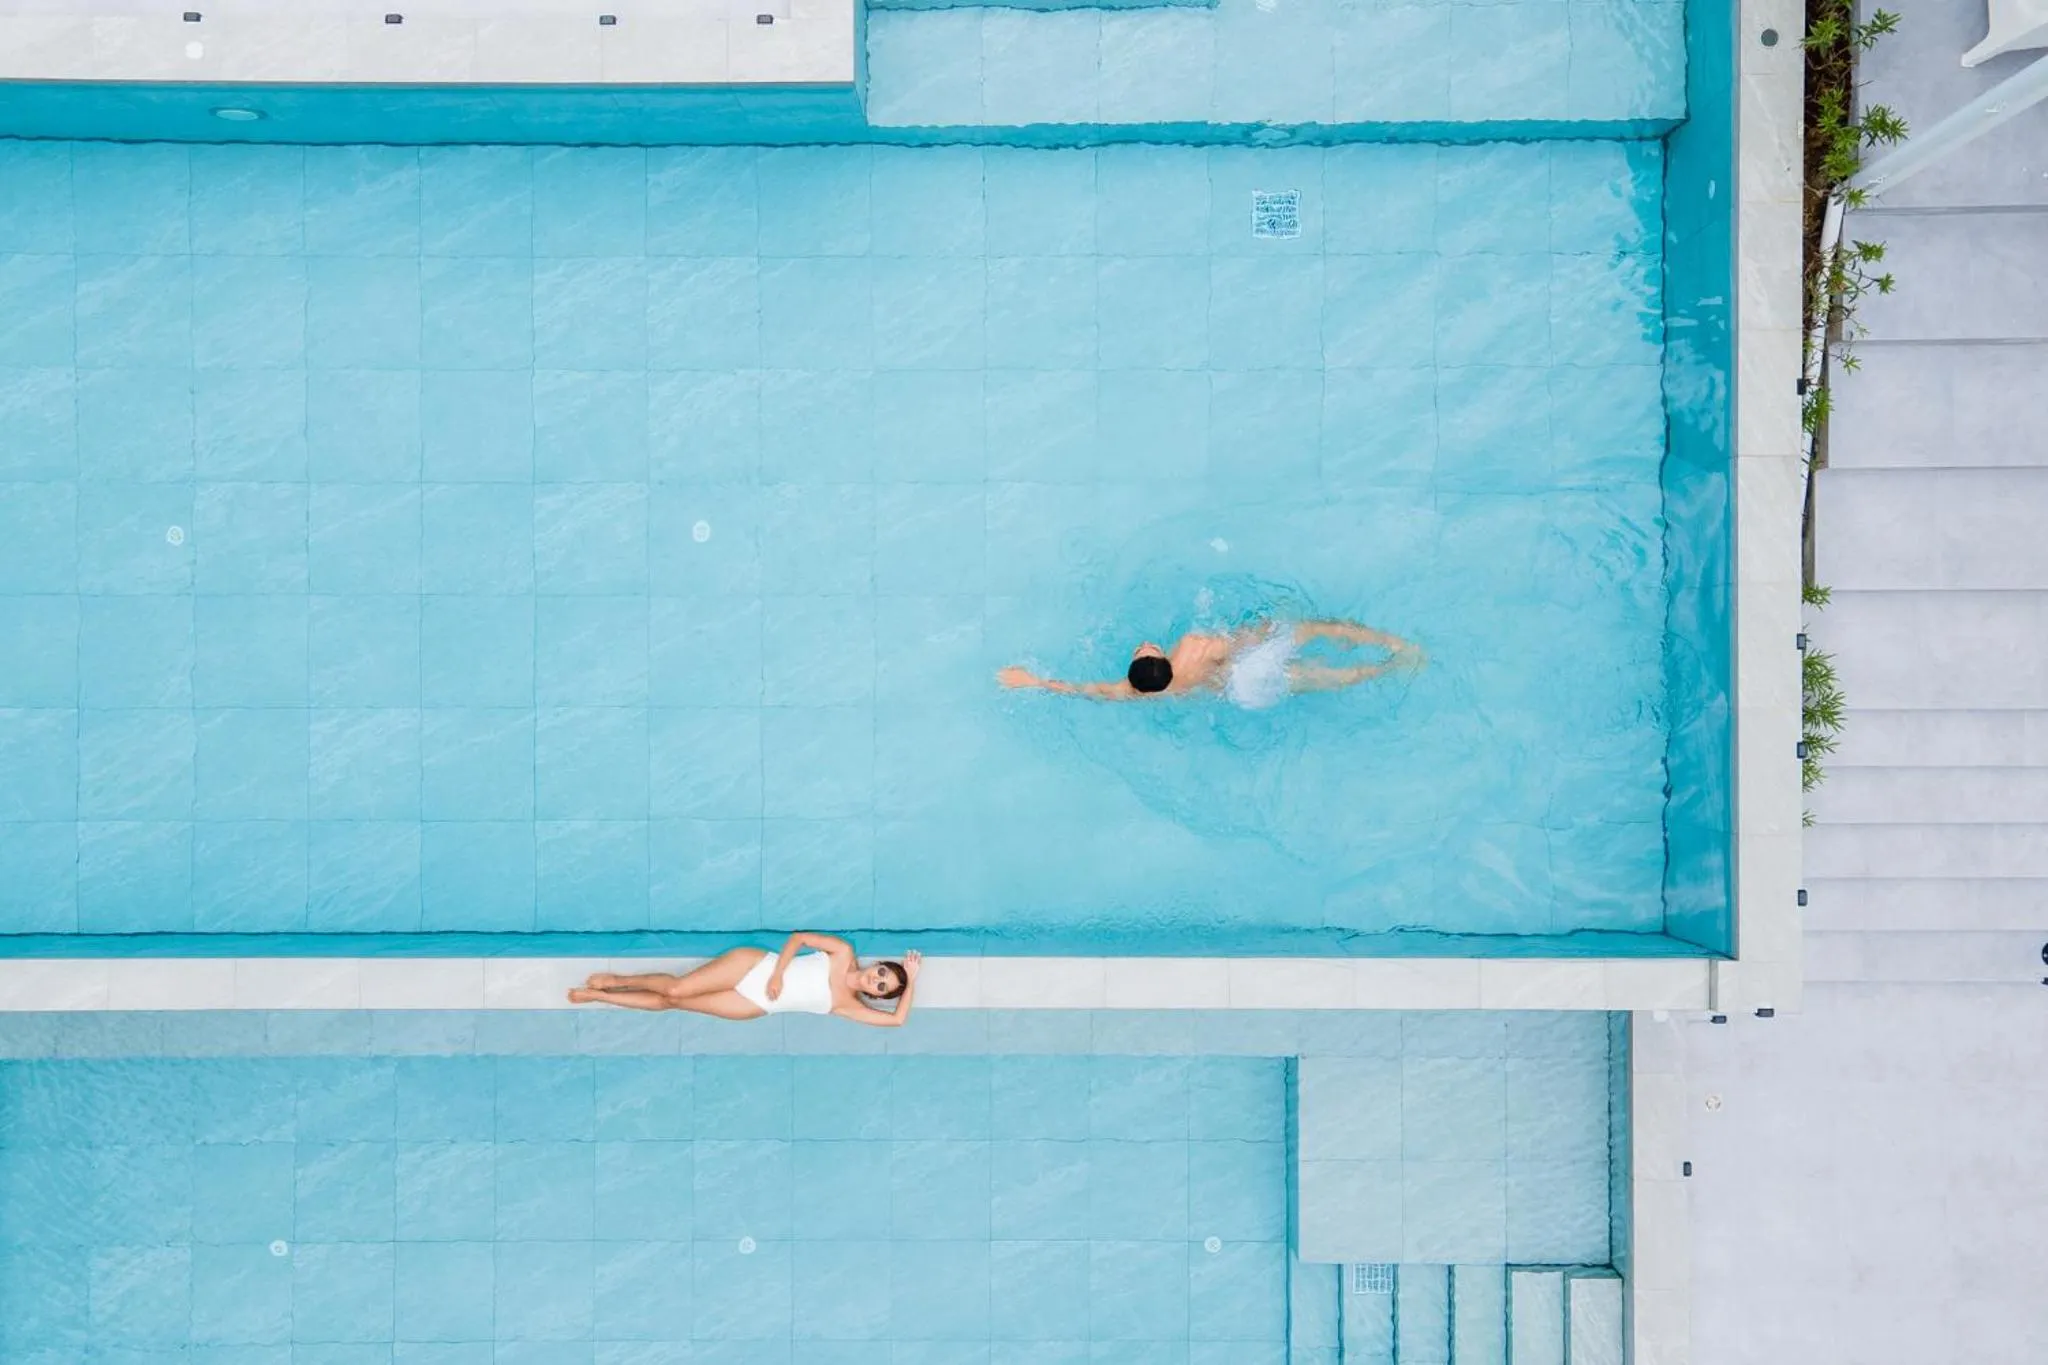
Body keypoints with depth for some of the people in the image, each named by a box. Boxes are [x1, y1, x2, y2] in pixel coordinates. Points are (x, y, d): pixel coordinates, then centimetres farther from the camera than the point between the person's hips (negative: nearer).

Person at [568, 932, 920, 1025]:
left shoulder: (848, 1006, -3)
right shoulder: (843, 953, -4)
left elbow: (896, 1019, -12)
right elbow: (798, 937, -1)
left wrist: (911, 982, -9)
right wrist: (778, 972, -15)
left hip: (753, 1005, 1)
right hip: (755, 965, -1)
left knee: (669, 1002, -4)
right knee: (677, 988, -15)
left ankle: (597, 995, 10)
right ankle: (616, 980, 12)